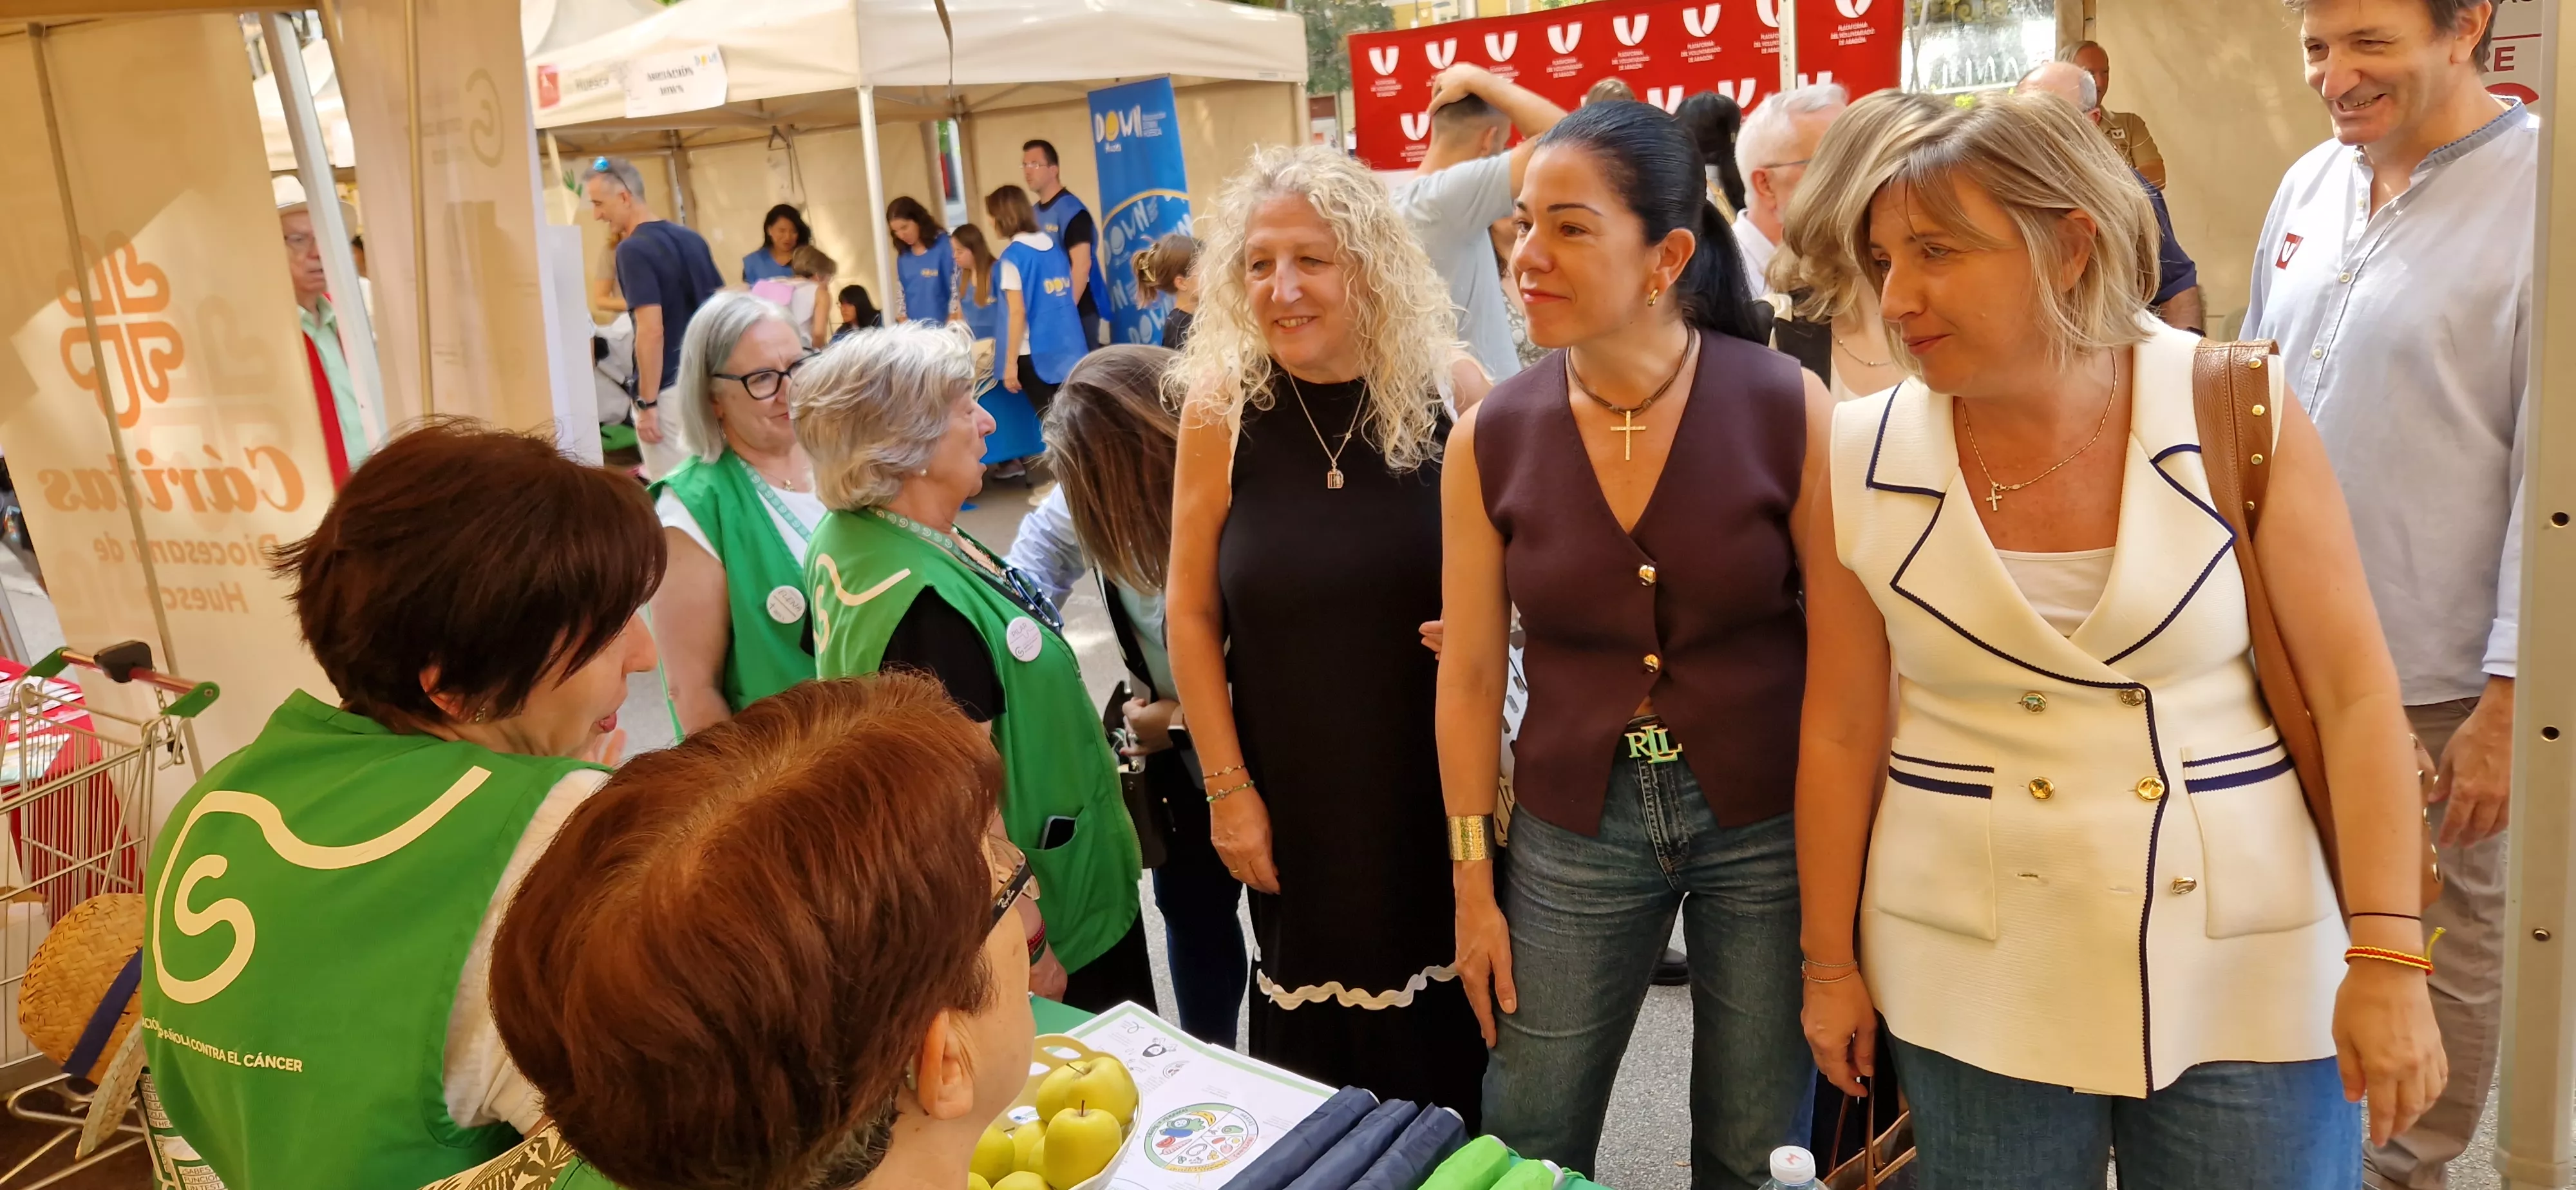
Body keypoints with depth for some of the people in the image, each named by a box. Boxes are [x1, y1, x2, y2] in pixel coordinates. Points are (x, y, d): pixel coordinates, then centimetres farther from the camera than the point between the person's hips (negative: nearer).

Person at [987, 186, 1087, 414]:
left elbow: (1018, 313, -14)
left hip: (1034, 352, -6)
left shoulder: (1013, 255, -11)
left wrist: (1010, 362, -11)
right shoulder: (1053, 244, 8)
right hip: (1068, 346, 6)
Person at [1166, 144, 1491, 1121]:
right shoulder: (1220, 408, -10)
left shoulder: (1450, 390, -8)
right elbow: (1190, 611, -4)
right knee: (1318, 1037, 13)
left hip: (1439, 775, 1)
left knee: (1454, 1022, 16)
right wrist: (1226, 788, -4)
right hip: (1294, 790, 0)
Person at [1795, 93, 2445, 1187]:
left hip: (2248, 961, 0)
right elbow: (1841, 731, 0)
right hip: (1973, 977, 1)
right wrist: (1829, 962, 5)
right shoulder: (1860, 460, -7)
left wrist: (2387, 957, -9)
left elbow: (2354, 692, -5)